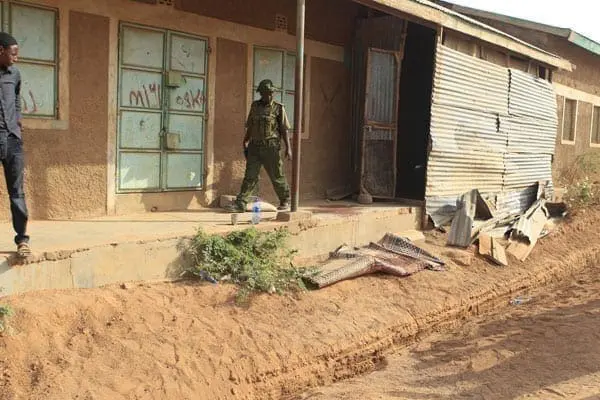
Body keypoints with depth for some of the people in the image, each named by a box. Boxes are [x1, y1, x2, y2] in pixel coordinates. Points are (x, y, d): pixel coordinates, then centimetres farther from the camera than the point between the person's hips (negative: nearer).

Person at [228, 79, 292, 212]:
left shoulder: (278, 108, 0)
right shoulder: (255, 106, 11)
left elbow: (284, 130, -2)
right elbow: (250, 127, 18)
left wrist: (288, 148, -6)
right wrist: (245, 141, 12)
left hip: (271, 147, -3)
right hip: (255, 146, 3)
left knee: (277, 176, 7)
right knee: (250, 176, -2)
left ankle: (285, 201, 25)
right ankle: (240, 204, -4)